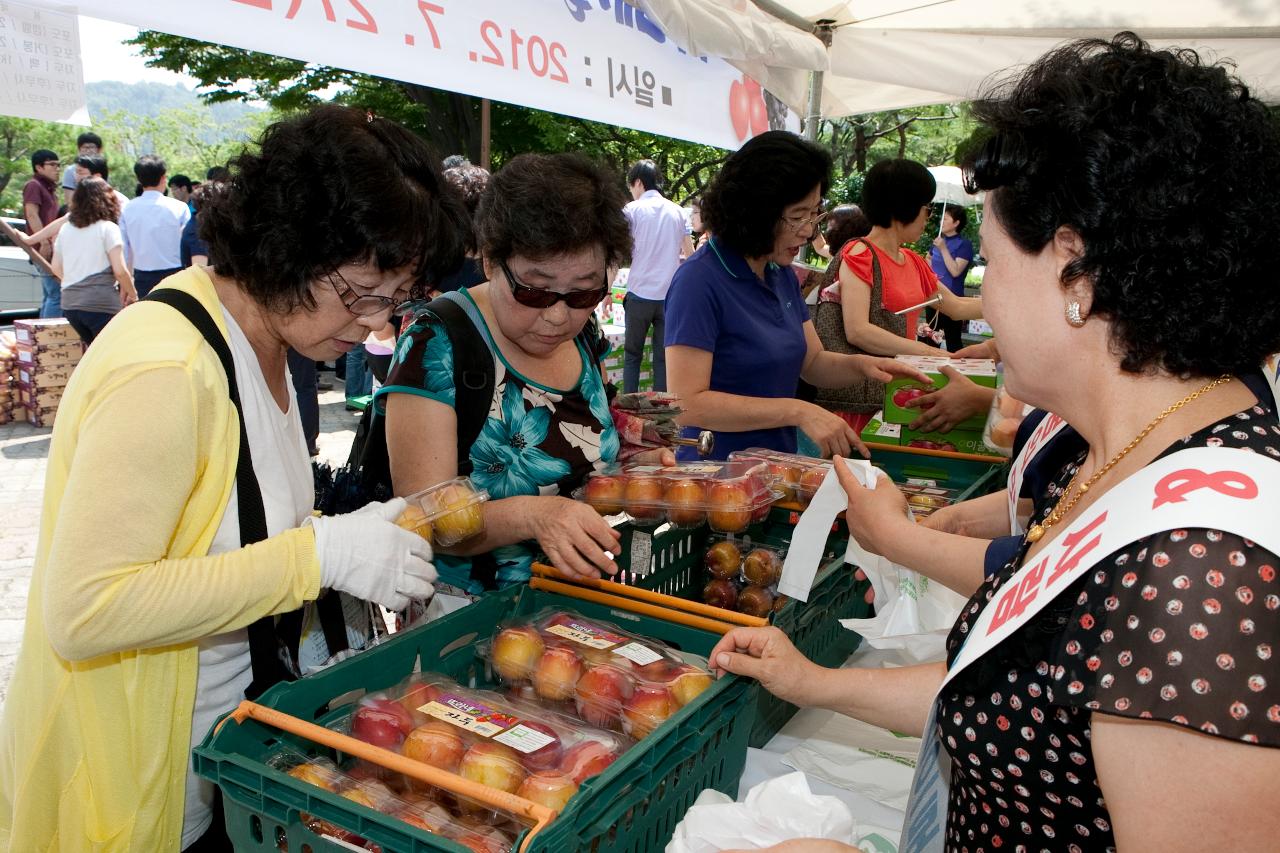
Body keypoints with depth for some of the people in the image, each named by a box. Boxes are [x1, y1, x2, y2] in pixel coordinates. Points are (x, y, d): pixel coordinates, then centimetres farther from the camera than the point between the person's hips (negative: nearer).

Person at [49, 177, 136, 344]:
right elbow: (120, 271, -11)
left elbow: (56, 268, 15)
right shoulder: (108, 228, -7)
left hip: (70, 303, 6)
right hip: (101, 304, -6)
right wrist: (132, 294, 3)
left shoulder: (66, 228, 10)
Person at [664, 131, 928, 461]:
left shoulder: (783, 274, 8)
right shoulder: (699, 280, -16)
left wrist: (859, 364, -5)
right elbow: (688, 404, -20)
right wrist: (798, 411, -23)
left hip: (778, 469, 7)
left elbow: (812, 363, 16)